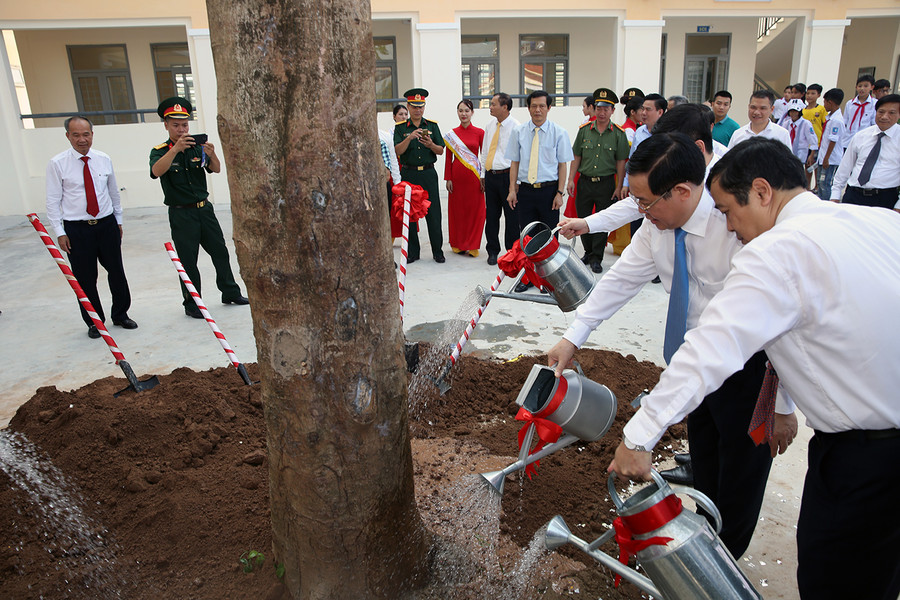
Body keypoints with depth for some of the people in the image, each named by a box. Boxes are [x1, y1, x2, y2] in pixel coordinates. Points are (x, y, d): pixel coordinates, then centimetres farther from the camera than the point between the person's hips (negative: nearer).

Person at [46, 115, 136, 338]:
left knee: (117, 271, 8)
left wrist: (118, 220, 16)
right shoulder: (57, 164, -5)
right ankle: (94, 322, 21)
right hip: (77, 229, -2)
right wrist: (59, 232, -6)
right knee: (85, 279, 5)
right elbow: (53, 200, -3)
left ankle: (120, 315, 27)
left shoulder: (104, 159, 4)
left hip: (107, 224, 3)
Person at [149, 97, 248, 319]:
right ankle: (191, 303, 13)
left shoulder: (198, 147, 5)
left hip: (204, 208, 4)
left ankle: (230, 293, 25)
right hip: (181, 214, -4)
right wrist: (176, 148, -35)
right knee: (187, 260, 1)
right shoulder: (160, 151, -4)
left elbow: (216, 169, -7)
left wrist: (212, 155, -28)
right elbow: (156, 171, -25)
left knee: (220, 251, 11)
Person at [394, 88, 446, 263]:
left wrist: (431, 145, -15)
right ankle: (413, 252, 13)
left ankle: (437, 251, 9)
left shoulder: (432, 125, 8)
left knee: (433, 213, 0)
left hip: (428, 174, 0)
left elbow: (441, 151, 6)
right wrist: (409, 138, -23)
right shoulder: (400, 128, 5)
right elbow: (398, 150, -7)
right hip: (408, 174, 0)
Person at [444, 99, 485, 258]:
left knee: (475, 210, 1)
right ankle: (458, 244, 18)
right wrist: (448, 178, -1)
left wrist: (483, 177, -5)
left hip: (473, 177, -1)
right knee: (457, 209, 6)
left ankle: (472, 246, 9)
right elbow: (448, 158, 6)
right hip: (457, 176, 2)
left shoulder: (479, 132, 1)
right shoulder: (451, 134, 6)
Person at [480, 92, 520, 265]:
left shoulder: (515, 127, -9)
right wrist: (484, 175, 14)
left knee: (511, 216, 1)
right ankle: (493, 251, 22)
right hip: (490, 175, 6)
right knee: (491, 215, 10)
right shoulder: (490, 126, 12)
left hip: (507, 175, -6)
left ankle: (512, 252, 13)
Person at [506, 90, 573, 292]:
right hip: (525, 190, 2)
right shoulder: (519, 132, 6)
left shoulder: (559, 133, 0)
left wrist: (560, 193, -7)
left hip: (549, 190, -1)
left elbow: (562, 164, 0)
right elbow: (514, 162, 7)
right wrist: (512, 190, 1)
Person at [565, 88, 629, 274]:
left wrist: (619, 187, -4)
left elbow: (621, 162, 0)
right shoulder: (584, 130, 4)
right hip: (585, 181, 2)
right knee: (583, 219, 8)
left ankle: (597, 258, 13)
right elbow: (576, 157, 7)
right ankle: (588, 252, 28)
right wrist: (571, 179, 0)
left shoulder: (619, 134, -1)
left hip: (606, 183, -2)